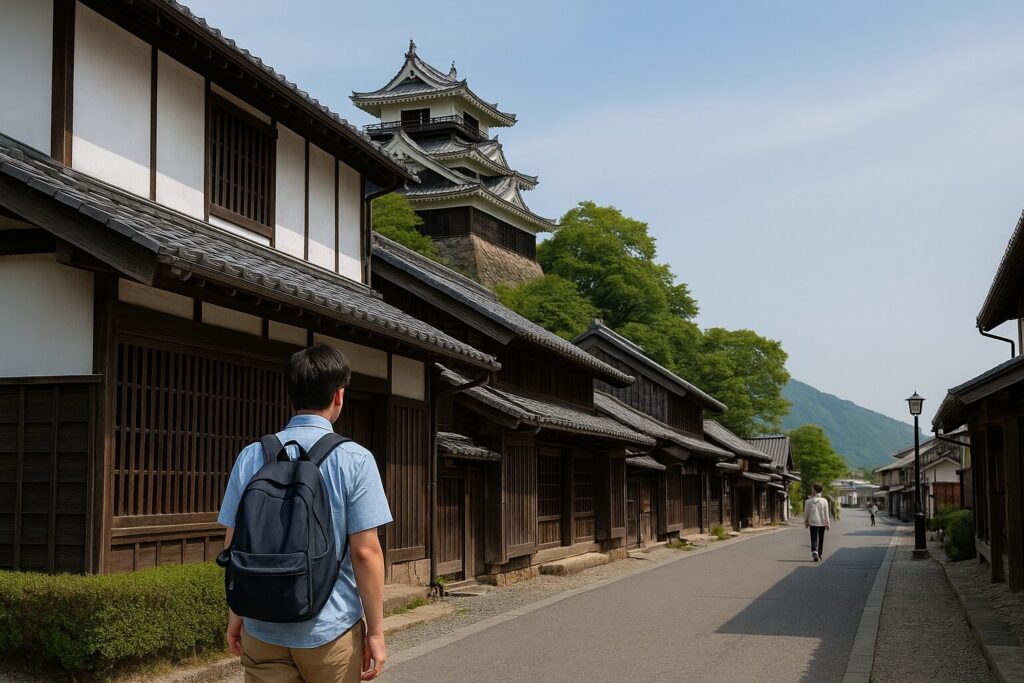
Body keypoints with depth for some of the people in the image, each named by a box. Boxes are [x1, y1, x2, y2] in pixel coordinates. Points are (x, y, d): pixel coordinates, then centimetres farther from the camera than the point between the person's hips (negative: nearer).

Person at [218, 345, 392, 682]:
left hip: (262, 630, 3)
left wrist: (235, 613, 18)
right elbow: (365, 552, -11)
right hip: (331, 631, -2)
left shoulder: (251, 457, 1)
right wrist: (375, 631, -4)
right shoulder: (354, 459, -9)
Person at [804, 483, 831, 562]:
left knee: (814, 539, -3)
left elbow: (806, 512, 0)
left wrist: (806, 521, 12)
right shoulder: (824, 501, -5)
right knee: (821, 539, 15)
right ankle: (819, 554, 23)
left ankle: (814, 552, -26)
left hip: (813, 523, -1)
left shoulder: (809, 501, -6)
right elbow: (826, 513, -3)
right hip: (822, 523, 1)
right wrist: (827, 523, 3)